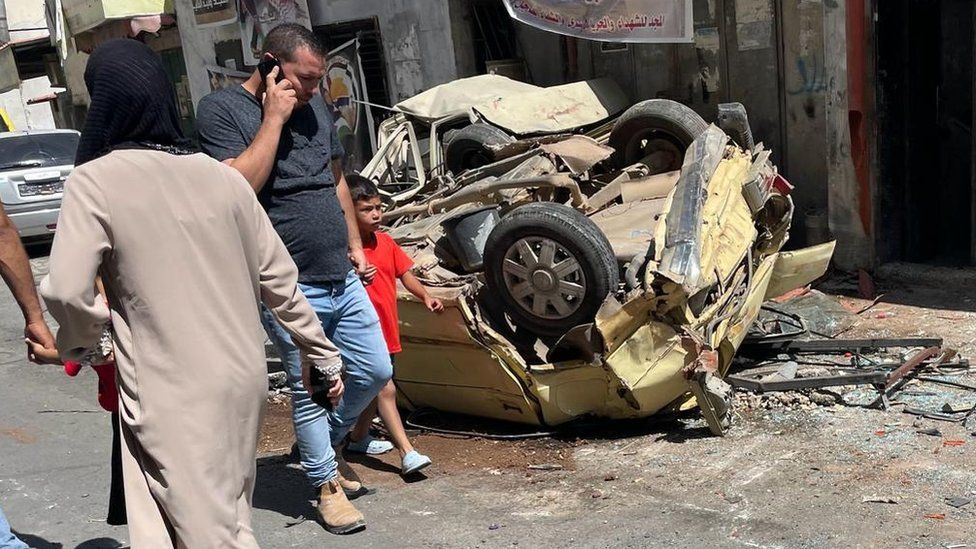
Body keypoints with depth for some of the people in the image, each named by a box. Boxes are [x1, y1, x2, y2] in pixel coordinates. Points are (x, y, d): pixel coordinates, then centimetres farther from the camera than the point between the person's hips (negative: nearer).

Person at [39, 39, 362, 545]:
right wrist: (321, 354, 15)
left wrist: (81, 341, 3)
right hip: (242, 378, 5)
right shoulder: (220, 176, 2)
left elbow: (66, 291, -19)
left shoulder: (95, 181, -11)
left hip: (170, 395, -5)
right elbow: (278, 279, 6)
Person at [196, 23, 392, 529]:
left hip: (343, 278, 7)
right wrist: (273, 119, -17)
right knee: (310, 389, 3)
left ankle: (326, 442, 35)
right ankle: (326, 483, 21)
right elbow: (239, 185, -22)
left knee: (376, 372, 12)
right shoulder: (221, 110, -7)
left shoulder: (315, 107, 12)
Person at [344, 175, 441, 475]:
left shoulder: (385, 241, 6)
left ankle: (359, 438, 39)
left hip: (386, 329, 8)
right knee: (386, 390, -12)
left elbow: (405, 274, 6)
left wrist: (425, 296, -8)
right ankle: (407, 453, -11)